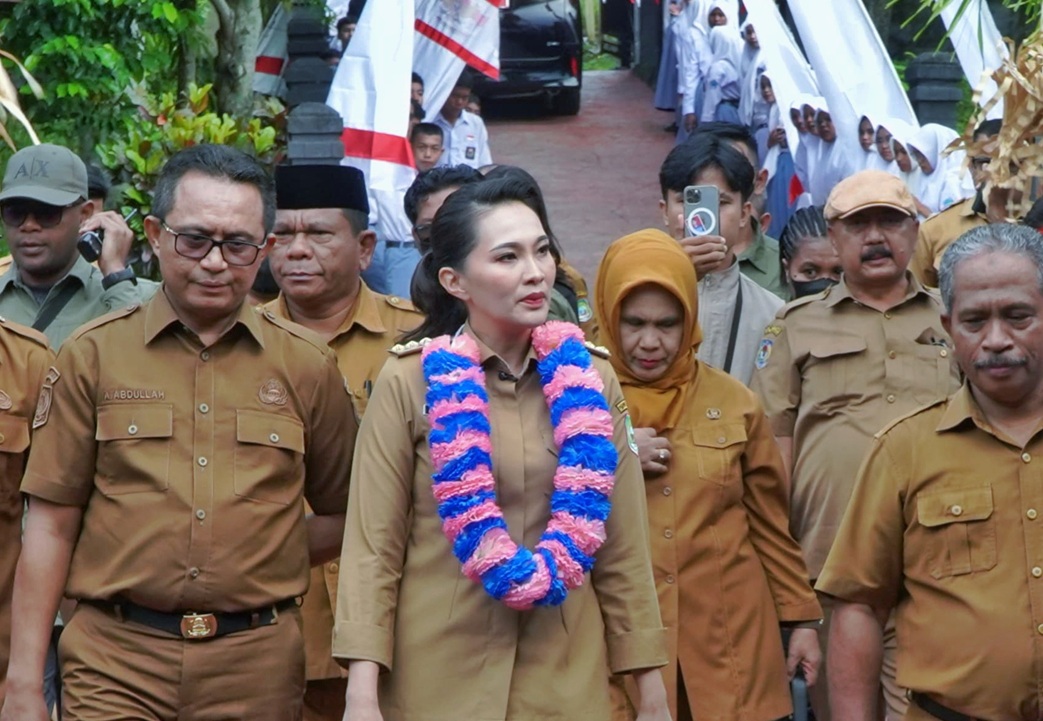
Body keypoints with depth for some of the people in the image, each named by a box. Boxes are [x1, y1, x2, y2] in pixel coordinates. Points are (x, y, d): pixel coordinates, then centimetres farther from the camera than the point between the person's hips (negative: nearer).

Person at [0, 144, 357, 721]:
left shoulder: (306, 365, 6)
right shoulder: (93, 354, 3)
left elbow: (343, 517, 15)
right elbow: (52, 524, 1)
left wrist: (261, 560, 0)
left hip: (257, 668, 1)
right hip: (115, 664, -1)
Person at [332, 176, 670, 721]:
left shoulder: (587, 380, 2)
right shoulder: (409, 382, -6)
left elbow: (621, 549, 4)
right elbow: (372, 546, -7)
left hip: (565, 674, 3)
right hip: (439, 670, -2)